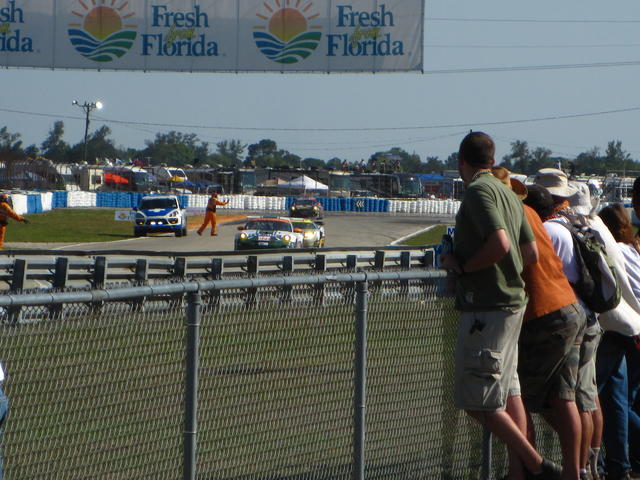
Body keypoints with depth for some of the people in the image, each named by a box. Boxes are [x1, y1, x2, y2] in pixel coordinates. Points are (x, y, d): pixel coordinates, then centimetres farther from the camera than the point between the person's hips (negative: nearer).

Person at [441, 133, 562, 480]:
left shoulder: (478, 191, -13)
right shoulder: (508, 193, 15)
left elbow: (500, 244, -25)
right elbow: (531, 253, 17)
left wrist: (462, 266, -13)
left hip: (487, 306, -10)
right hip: (512, 301, 10)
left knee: (476, 401, -6)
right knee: (508, 392, 13)